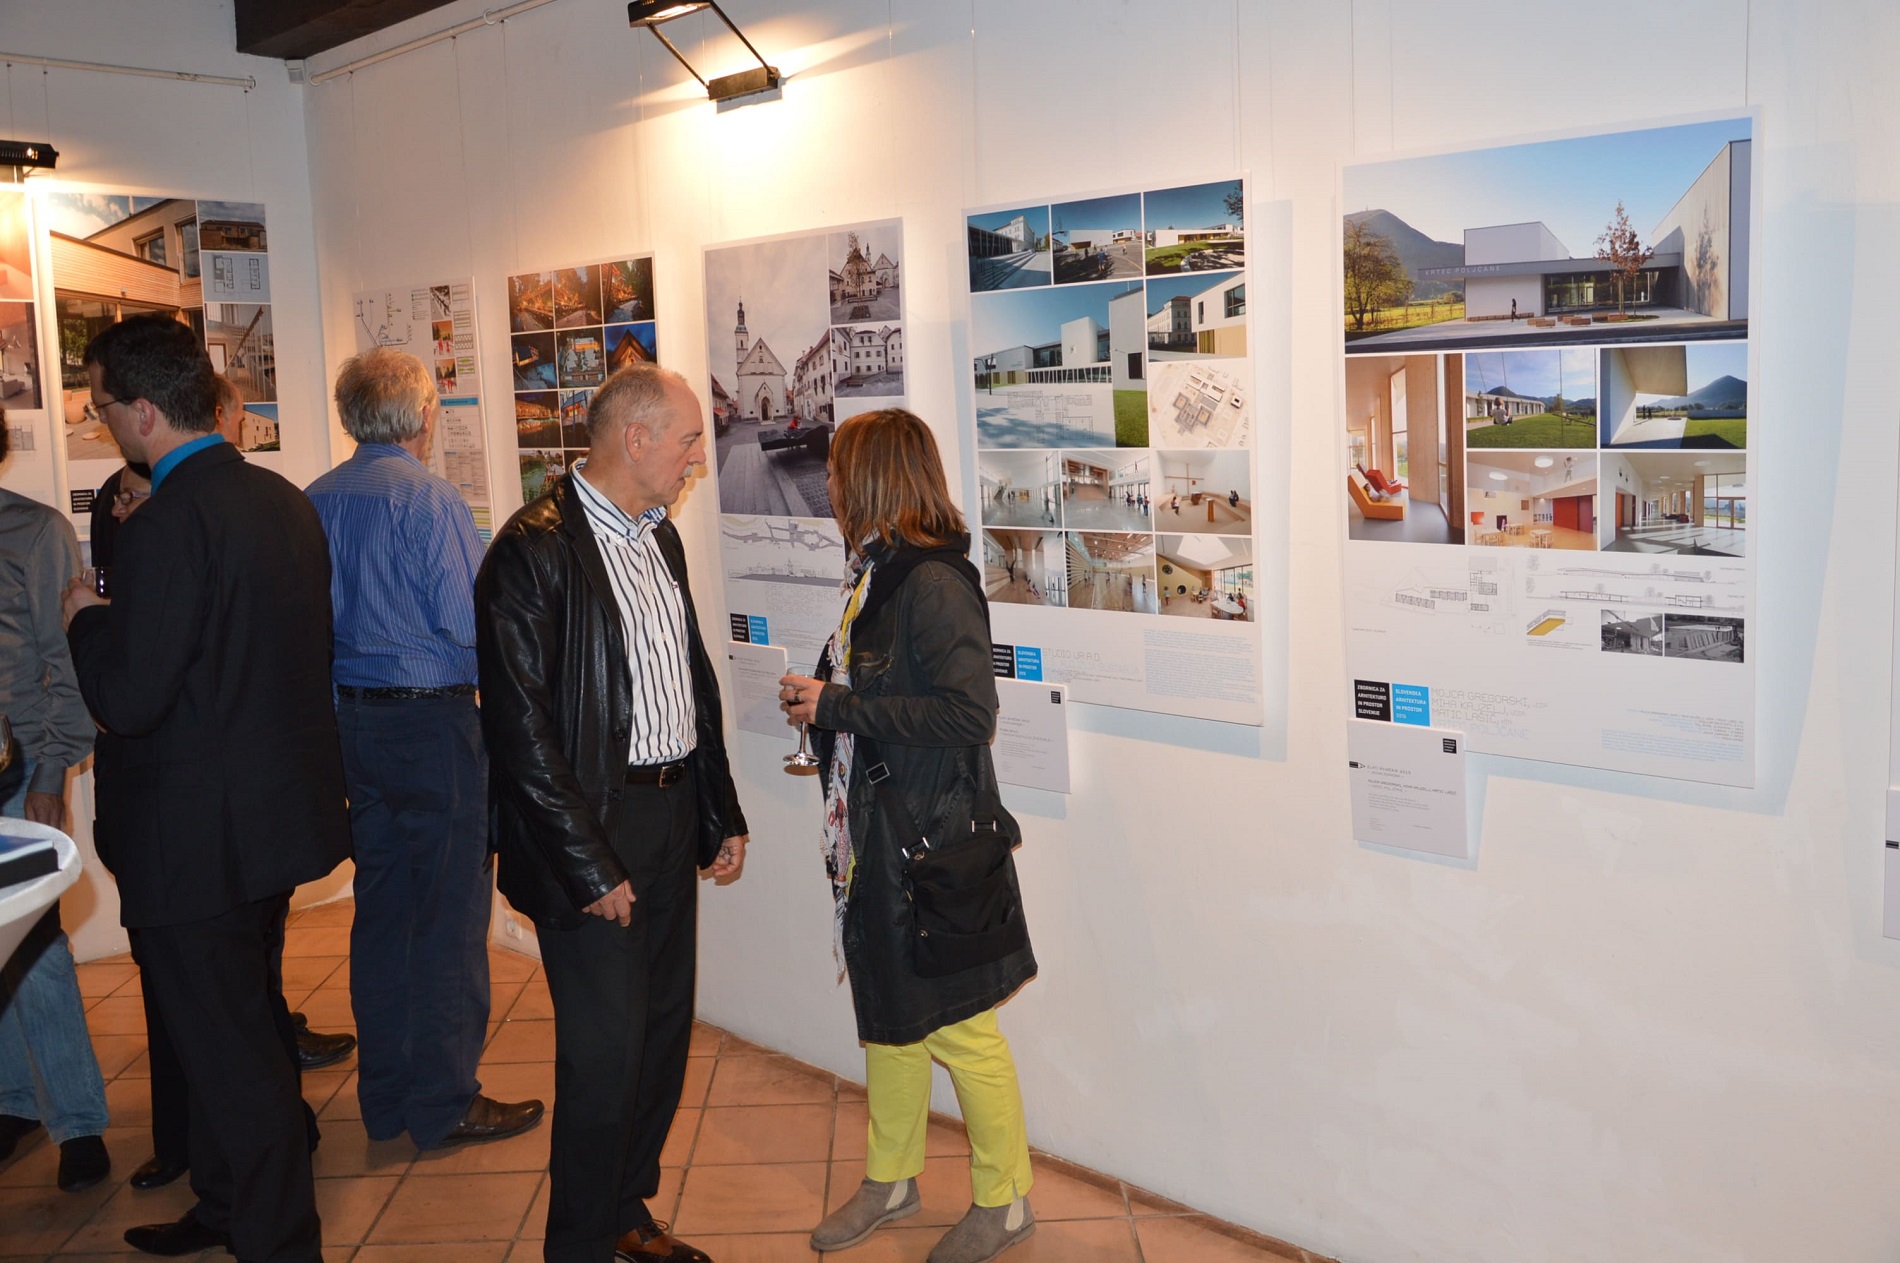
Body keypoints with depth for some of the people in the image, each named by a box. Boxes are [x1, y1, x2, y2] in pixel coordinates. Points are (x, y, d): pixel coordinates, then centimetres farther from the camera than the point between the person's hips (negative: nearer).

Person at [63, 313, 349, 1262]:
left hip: (197, 836, -9)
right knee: (252, 1025, 23)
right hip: (275, 814, 9)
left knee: (227, 1050, 5)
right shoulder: (284, 500, 4)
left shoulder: (169, 522, -23)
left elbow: (126, 701, -22)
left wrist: (87, 620, -4)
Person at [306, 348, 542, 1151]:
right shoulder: (430, 500, -15)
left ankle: (385, 1097, 26)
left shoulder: (314, 502, 5)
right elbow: (470, 623, -19)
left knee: (381, 908, 15)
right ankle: (444, 1103, 11)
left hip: (353, 723, 7)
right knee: (450, 913, 3)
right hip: (434, 722, -7)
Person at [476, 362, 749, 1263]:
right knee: (606, 1053, 0)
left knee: (664, 1030, 16)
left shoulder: (660, 538, 11)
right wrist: (588, 867, -17)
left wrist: (722, 814, 14)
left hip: (672, 818, 8)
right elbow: (519, 725, -18)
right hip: (591, 827, -8)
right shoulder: (534, 549, -15)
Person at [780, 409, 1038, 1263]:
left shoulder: (935, 582, -19)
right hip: (874, 837, 9)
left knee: (958, 1028, 5)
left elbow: (969, 713, -26)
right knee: (884, 1018, 20)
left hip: (933, 845, -9)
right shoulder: (878, 574, 8)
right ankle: (890, 1180, 38)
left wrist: (837, 707, -21)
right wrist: (818, 700, 3)